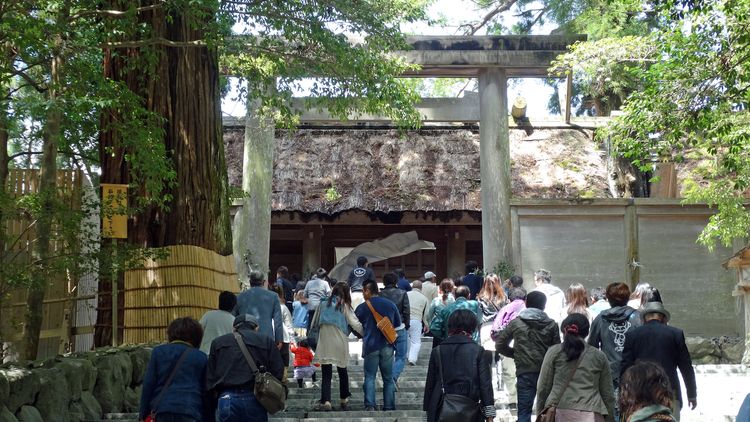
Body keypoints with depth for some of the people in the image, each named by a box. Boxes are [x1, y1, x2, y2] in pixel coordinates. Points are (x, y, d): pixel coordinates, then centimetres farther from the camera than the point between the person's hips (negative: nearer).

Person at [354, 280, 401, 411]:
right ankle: (389, 407, 10)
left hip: (370, 346, -2)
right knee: (388, 378, 10)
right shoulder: (390, 305, 3)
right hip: (387, 346, 2)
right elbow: (398, 323, 12)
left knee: (370, 377, 4)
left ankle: (370, 405, -7)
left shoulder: (362, 307, -4)